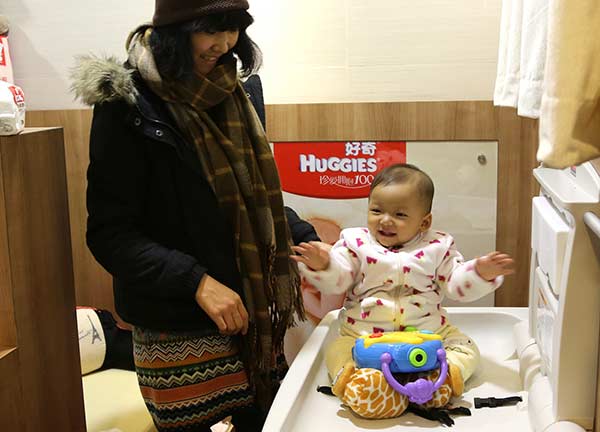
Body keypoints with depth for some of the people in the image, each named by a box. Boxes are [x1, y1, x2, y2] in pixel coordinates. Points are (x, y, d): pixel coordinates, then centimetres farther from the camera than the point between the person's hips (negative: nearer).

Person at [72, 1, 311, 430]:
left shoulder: (230, 91, 6)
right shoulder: (127, 104, -13)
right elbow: (109, 232, -15)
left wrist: (302, 235, 5)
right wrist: (195, 282, -25)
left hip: (250, 310, 6)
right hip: (178, 328, -6)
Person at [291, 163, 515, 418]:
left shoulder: (437, 247, 3)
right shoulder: (356, 242, 1)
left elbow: (457, 284, 1)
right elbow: (335, 281, -6)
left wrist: (481, 273, -18)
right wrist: (321, 266, -28)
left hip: (428, 332, 1)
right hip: (363, 334, -1)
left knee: (466, 349, -12)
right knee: (337, 353, -23)